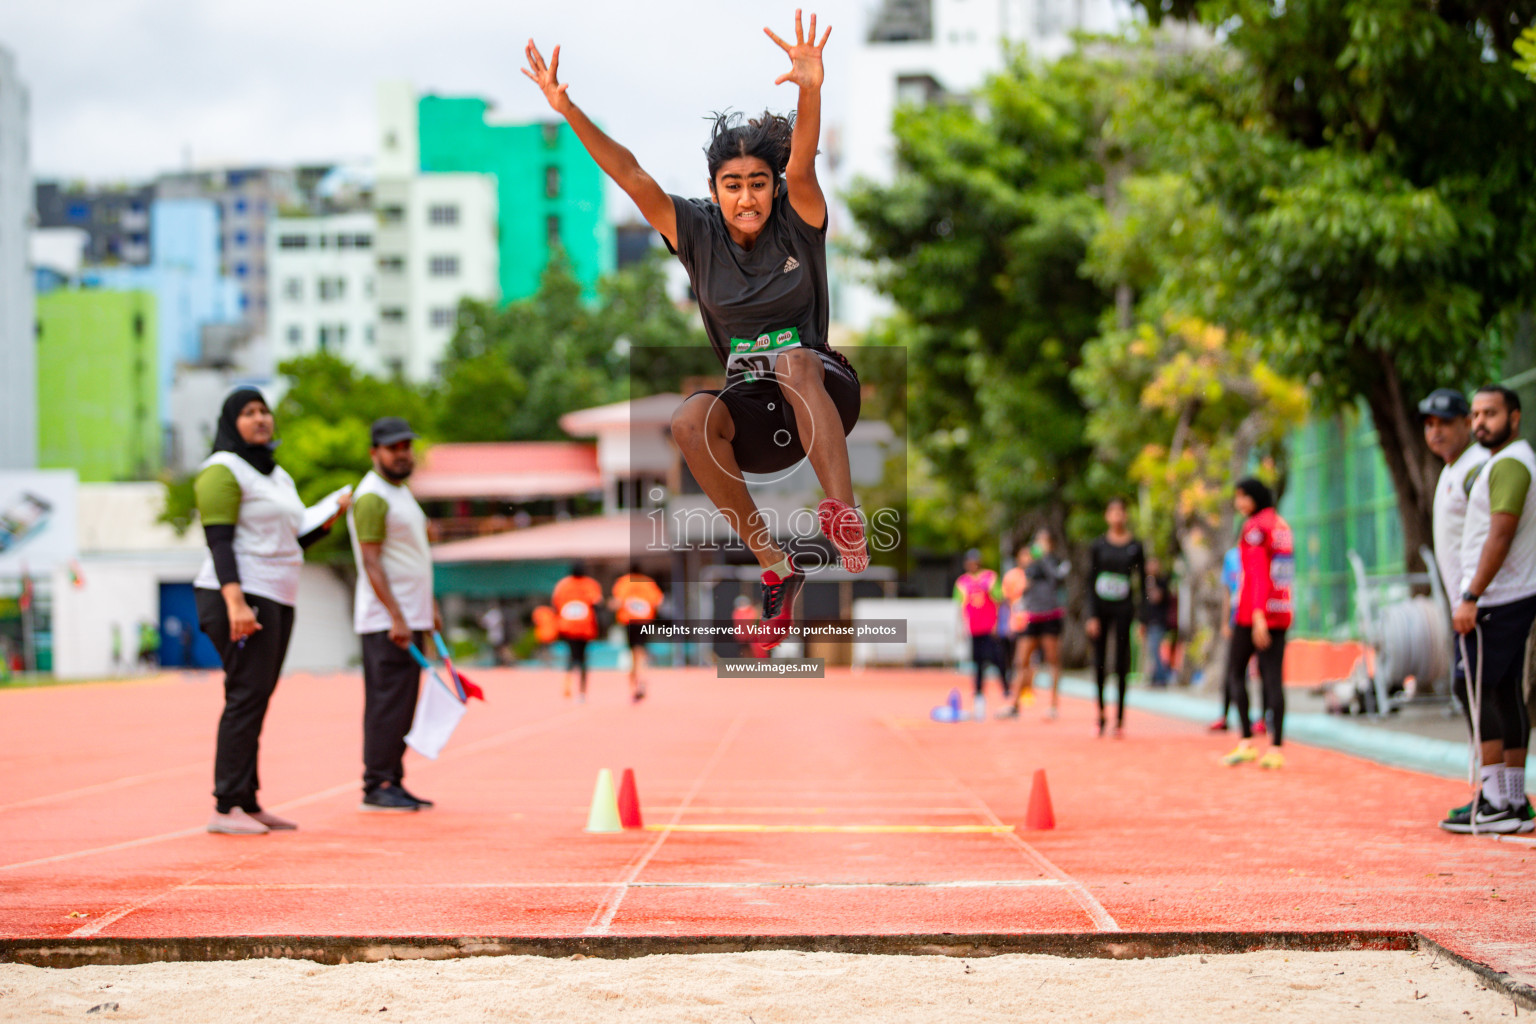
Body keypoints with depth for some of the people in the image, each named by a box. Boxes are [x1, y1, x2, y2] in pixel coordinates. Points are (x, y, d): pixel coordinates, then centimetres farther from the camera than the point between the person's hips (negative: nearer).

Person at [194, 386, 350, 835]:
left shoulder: (277, 475, 22)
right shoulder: (223, 471, -7)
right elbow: (219, 542, -16)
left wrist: (331, 516, 10)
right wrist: (235, 602, -26)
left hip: (277, 601, 9)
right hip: (241, 598, -9)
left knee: (257, 700, 7)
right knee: (246, 696, -13)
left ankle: (248, 805, 9)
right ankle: (226, 808, -15)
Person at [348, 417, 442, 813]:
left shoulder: (401, 492, 19)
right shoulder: (371, 497, -12)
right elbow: (371, 562, -18)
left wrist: (429, 603, 24)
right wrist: (396, 617, -22)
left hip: (410, 617, 9)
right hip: (386, 621, -9)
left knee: (401, 705, 8)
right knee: (388, 702, -9)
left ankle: (392, 782, 10)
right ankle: (377, 786, -7)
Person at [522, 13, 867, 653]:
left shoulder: (798, 223, -6)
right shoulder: (697, 235, 0)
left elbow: (801, 167, -26)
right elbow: (632, 178, -8)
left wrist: (811, 89, -47)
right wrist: (568, 111, -21)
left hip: (827, 392, -3)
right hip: (757, 414, 3)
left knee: (794, 359, -38)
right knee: (690, 422, -30)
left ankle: (848, 528, -41)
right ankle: (775, 569, -20)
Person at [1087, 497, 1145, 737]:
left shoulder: (1135, 547, 2)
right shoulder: (1097, 546, 3)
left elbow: (1142, 582, 4)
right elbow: (1090, 582, 3)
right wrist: (1091, 616, -6)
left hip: (1124, 609, -1)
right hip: (1100, 607, 1)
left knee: (1122, 664, -2)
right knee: (1100, 664, 1)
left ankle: (1120, 719, 2)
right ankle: (1101, 715, 11)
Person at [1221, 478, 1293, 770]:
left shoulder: (1255, 528, -11)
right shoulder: (1281, 525, 15)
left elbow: (1258, 573, -19)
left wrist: (1257, 617, -25)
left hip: (1254, 611, -7)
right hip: (1281, 611, 7)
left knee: (1236, 672, 7)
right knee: (1274, 679, 2)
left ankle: (1246, 743, 1)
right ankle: (1275, 749, -4)